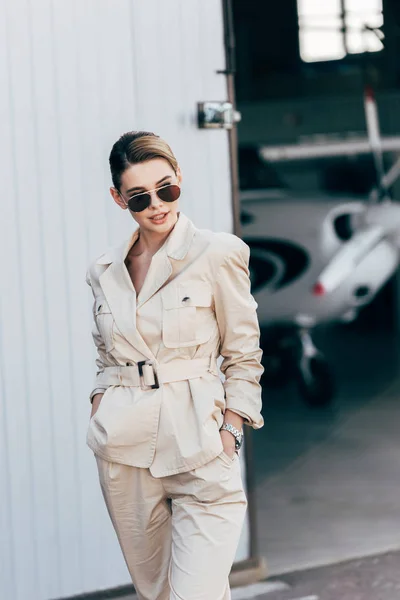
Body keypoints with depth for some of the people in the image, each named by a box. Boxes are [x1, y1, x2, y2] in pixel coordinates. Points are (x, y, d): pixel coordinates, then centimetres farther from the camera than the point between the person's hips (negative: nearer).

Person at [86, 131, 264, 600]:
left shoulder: (218, 254, -3)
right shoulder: (105, 272, 10)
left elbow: (244, 358, 1)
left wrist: (229, 433, -6)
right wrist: (102, 423, 7)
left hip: (198, 453, -4)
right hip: (124, 451, 4)